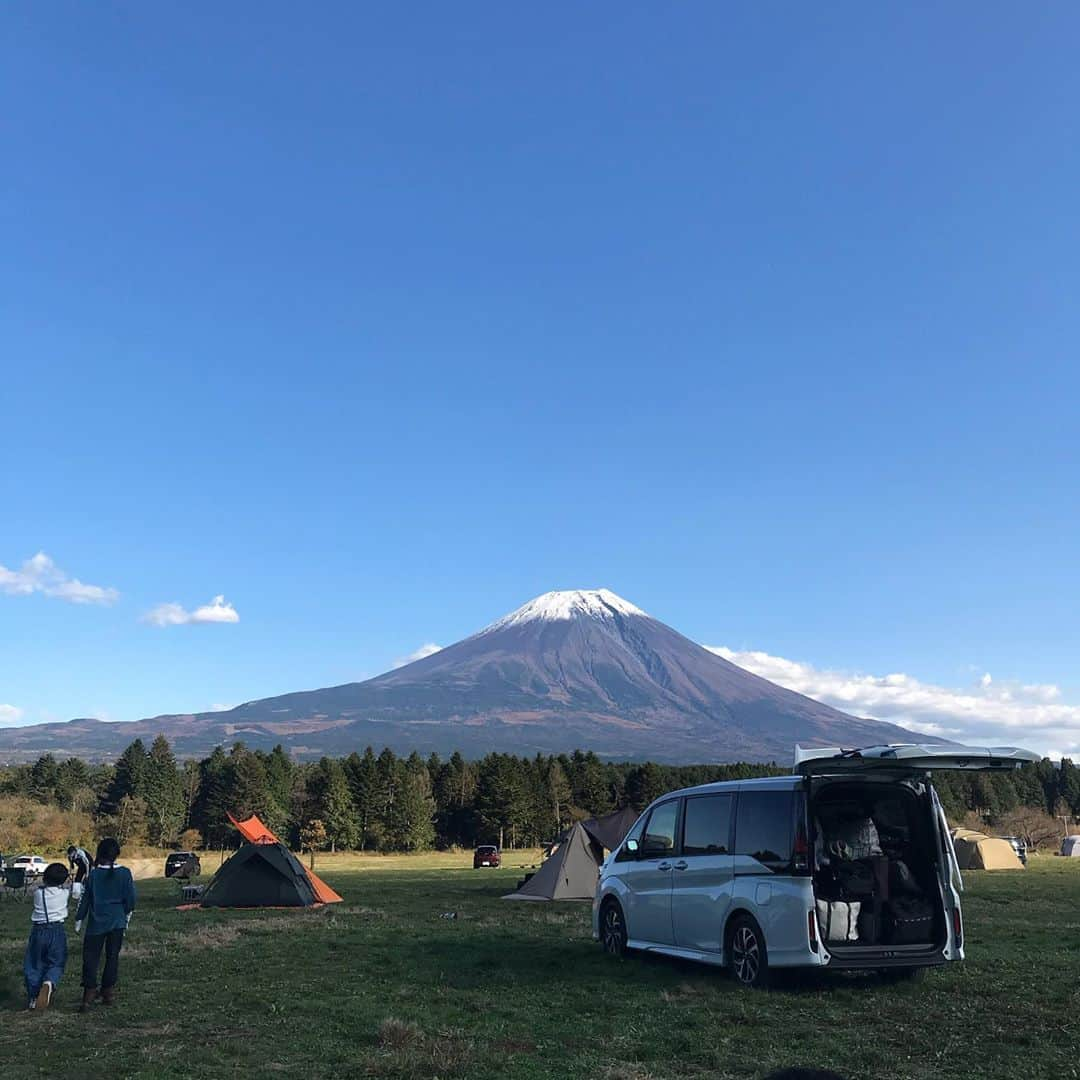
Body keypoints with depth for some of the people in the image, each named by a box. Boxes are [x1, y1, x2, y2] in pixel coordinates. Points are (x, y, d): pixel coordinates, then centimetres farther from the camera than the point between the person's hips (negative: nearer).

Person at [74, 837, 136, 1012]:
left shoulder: (93, 874, -6)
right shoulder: (125, 873, -6)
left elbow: (85, 899, 1)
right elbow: (130, 899, -1)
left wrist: (79, 920, 12)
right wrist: (127, 915, 16)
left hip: (96, 923, -1)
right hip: (117, 922, 1)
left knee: (91, 958, 4)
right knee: (113, 957, 10)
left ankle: (89, 994, -6)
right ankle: (108, 993, 14)